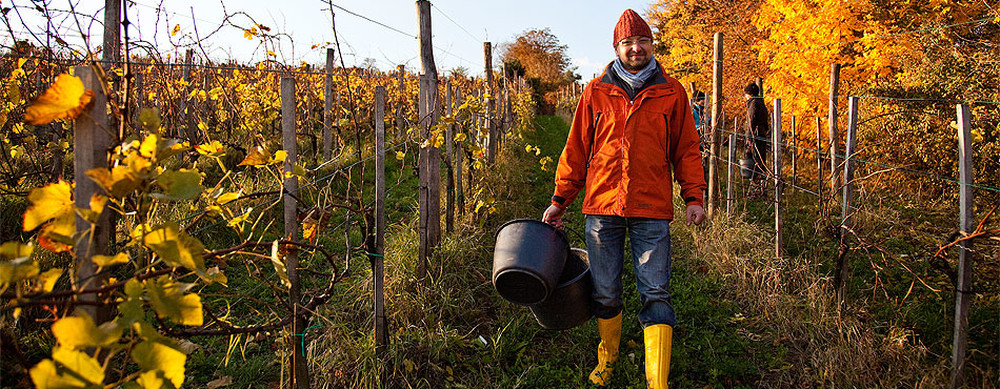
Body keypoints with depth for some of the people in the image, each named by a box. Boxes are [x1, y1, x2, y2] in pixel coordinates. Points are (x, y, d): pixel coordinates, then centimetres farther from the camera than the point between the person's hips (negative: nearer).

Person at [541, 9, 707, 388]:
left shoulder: (671, 92, 8)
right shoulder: (596, 92, 8)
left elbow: (686, 149, 11)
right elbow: (576, 150, 12)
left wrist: (693, 196, 1)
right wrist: (559, 200, 11)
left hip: (652, 209, -1)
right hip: (602, 205, 1)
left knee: (655, 294, -4)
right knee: (605, 293, 10)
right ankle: (607, 359, 32)